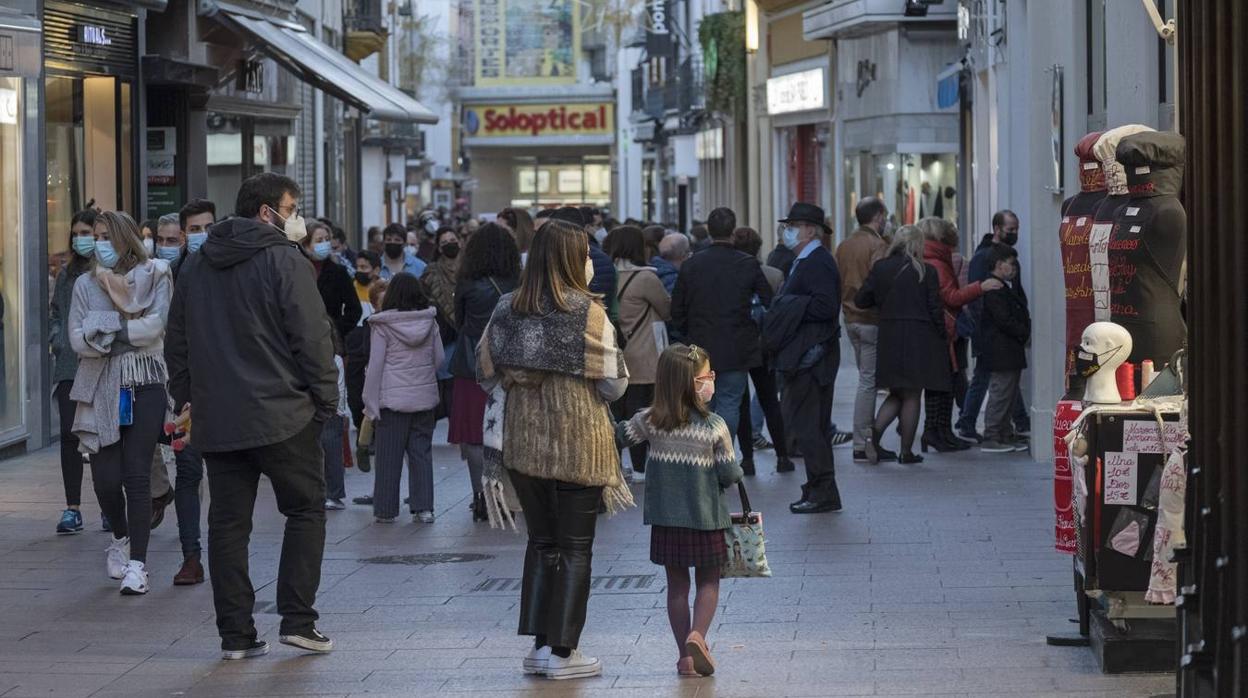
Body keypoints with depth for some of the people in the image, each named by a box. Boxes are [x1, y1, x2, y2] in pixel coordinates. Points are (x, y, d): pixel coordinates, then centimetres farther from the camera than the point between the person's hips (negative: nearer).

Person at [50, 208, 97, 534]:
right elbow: (55, 314, 22)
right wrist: (59, 342, 6)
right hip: (69, 367, 4)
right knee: (70, 434, -1)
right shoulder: (67, 274, 14)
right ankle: (72, 509, 2)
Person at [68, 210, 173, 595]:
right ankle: (121, 537, 28)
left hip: (145, 386, -2)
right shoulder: (86, 284, 9)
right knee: (105, 477, -2)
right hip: (102, 389, 2)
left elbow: (155, 325, -12)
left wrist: (105, 329, -9)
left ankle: (137, 563, -5)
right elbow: (78, 339, -2)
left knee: (137, 475, -8)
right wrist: (128, 330, -12)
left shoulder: (155, 276, 2)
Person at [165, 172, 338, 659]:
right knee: (305, 509, 8)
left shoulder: (195, 266, 13)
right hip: (282, 416, -5)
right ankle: (297, 620, 2)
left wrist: (186, 397, 20)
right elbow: (312, 336, -11)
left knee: (227, 523, 8)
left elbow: (177, 343, 16)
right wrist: (326, 399, -3)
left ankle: (235, 633, 7)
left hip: (216, 418, 5)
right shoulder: (284, 260, -8)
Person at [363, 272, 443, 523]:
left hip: (393, 398, -3)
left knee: (389, 457, 4)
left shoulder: (382, 326, -9)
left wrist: (371, 404, -3)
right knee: (421, 452, 9)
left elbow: (375, 366, -7)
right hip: (425, 397, 3)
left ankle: (386, 510, 8)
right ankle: (423, 507, 9)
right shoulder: (430, 322, 0)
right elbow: (440, 358, 7)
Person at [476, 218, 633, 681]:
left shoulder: (507, 310, 0)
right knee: (575, 548, 5)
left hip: (523, 444, 4)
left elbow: (487, 374, 6)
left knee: (540, 542, 15)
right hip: (578, 446, -4)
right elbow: (613, 383, -10)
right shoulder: (589, 314, -12)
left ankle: (539, 644, 14)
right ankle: (562, 651, 5)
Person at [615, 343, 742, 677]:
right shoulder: (715, 427, -12)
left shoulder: (649, 421, -6)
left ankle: (686, 655, 13)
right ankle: (697, 634, -12)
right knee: (708, 583, 12)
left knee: (677, 584, 13)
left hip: (665, 520, 3)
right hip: (705, 518, -3)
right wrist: (735, 473, 12)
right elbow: (729, 475, -8)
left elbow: (620, 435, 6)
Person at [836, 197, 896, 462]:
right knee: (868, 381, -5)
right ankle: (861, 445, -4)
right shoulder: (877, 246, -13)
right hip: (872, 321, -8)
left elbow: (837, 284, 14)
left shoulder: (844, 246, 12)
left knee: (867, 378, 13)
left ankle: (870, 441, 13)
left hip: (851, 319, 8)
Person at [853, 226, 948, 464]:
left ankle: (874, 433, -4)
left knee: (897, 394, 16)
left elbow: (860, 300, 2)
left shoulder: (880, 268, 1)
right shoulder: (926, 272, -8)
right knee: (912, 396, 5)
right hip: (920, 338, -4)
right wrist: (942, 337, 5)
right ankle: (906, 451, 7)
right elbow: (935, 308, -7)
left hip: (888, 337, 4)